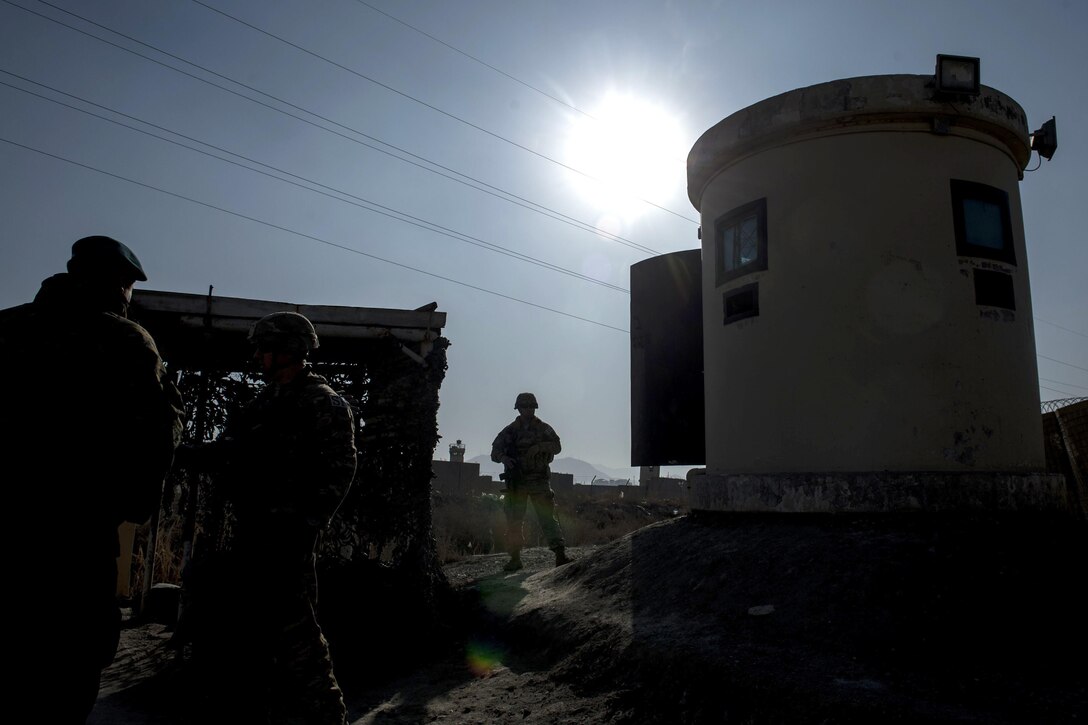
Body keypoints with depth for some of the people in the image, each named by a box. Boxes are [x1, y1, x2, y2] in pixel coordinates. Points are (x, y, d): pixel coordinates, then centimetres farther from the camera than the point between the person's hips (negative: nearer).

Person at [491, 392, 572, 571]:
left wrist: (540, 446, -22)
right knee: (513, 520, 2)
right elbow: (495, 452, 6)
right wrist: (504, 458, -16)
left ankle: (560, 554, -12)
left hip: (539, 481, -2)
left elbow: (557, 446, -4)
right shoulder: (509, 431, 10)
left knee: (547, 517, -10)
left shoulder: (543, 428, 7)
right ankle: (515, 558, 12)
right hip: (516, 482, 2)